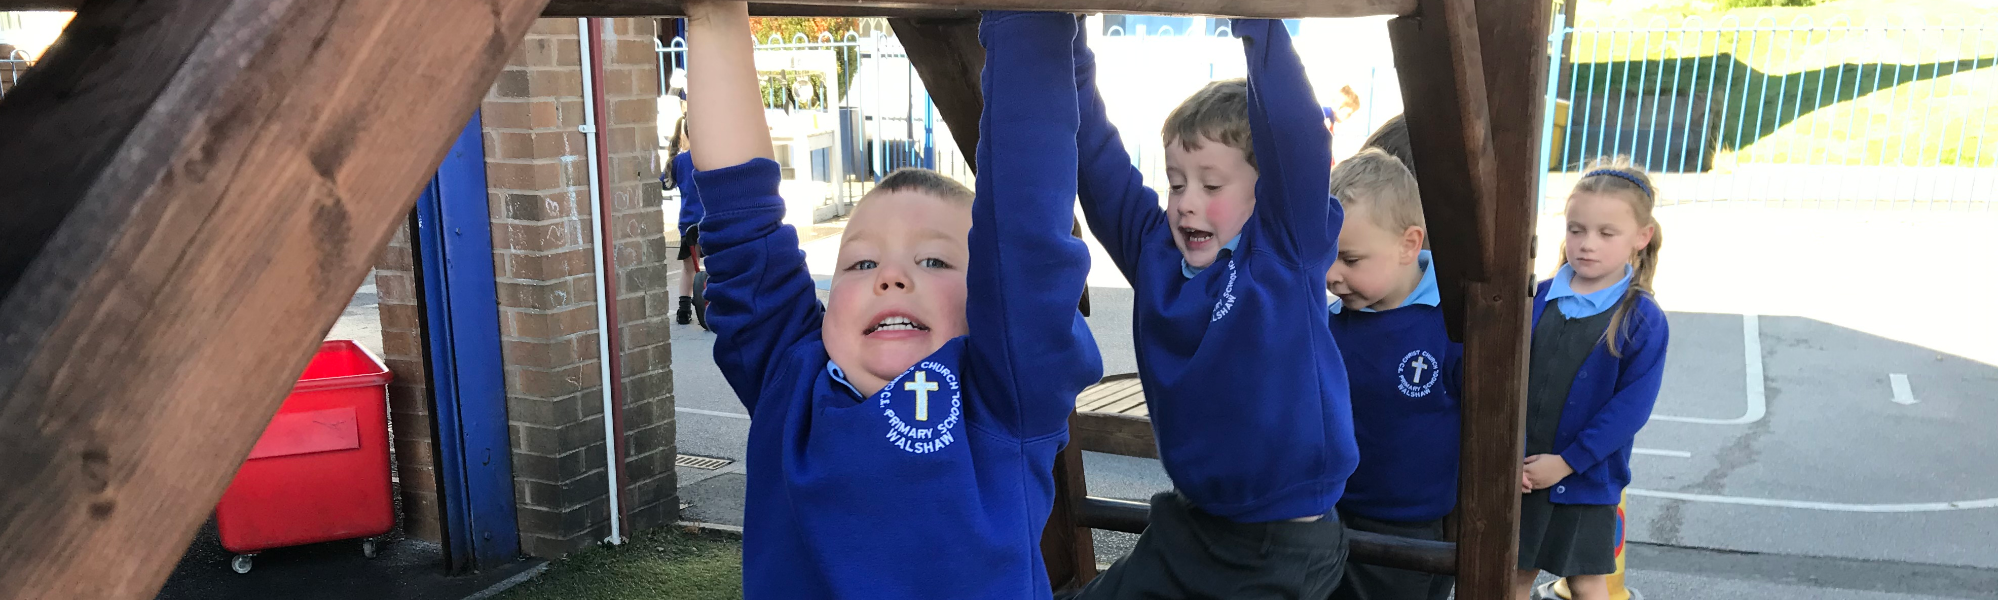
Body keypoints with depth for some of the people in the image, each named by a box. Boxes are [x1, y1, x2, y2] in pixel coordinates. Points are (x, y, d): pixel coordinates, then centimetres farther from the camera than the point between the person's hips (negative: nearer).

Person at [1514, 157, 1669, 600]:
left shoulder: (1643, 320, -10)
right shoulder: (1538, 299, -2)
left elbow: (1632, 406, -14)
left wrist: (1568, 460, -17)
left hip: (1587, 478, -2)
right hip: (1520, 472, 2)